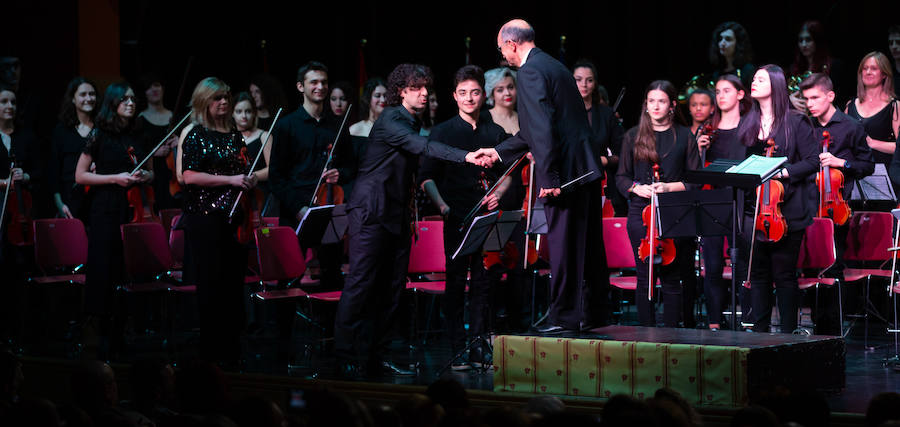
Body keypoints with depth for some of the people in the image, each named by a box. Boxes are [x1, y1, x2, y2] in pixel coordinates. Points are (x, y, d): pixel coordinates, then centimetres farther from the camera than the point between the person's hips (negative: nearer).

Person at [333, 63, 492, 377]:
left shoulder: (412, 124, 16)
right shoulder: (390, 120, -12)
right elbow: (423, 147, -28)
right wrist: (465, 157, -38)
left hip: (397, 215, 9)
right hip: (371, 210, -9)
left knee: (392, 288, 5)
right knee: (361, 283, -10)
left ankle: (377, 358, 10)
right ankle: (345, 359, -8)